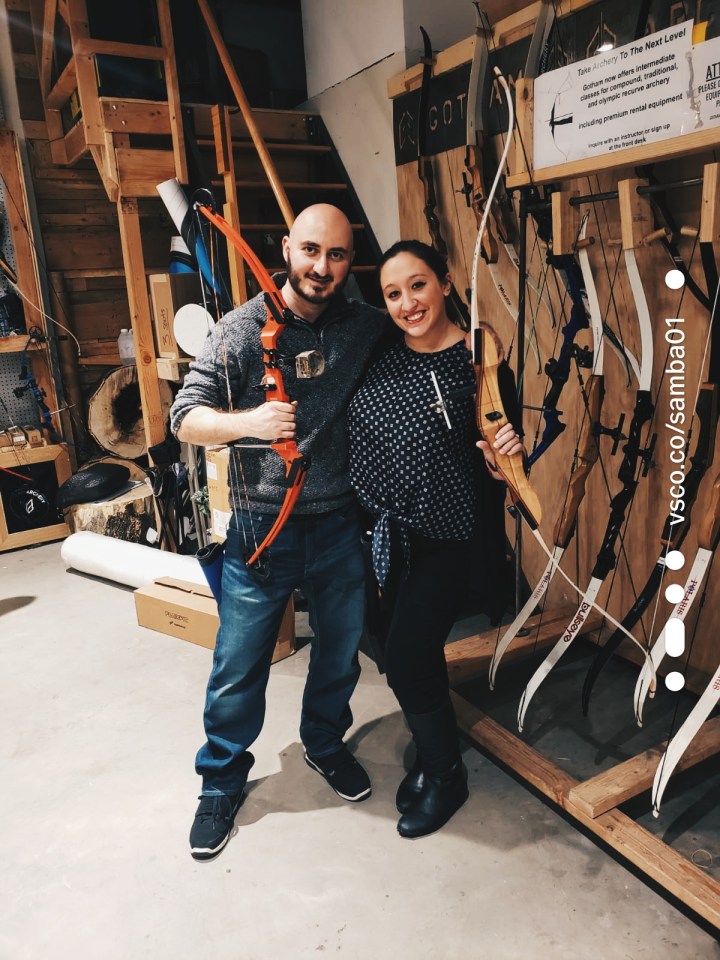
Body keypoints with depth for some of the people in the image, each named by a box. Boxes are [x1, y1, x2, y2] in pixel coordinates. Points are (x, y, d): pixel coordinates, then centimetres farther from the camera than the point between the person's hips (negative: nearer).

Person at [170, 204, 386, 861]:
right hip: (263, 528, -3)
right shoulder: (242, 330, -8)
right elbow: (186, 418, -9)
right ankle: (223, 780, 33)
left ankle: (325, 742, 48)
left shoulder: (368, 326, -1)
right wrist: (246, 422, -30)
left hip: (341, 525, 3)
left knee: (341, 652, 20)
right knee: (239, 667, 8)